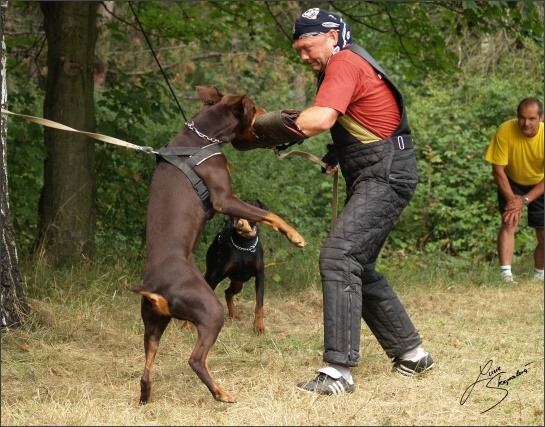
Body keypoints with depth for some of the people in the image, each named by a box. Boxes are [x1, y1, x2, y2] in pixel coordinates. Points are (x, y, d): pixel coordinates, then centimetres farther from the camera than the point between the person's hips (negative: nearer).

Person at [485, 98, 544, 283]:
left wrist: (525, 200, -31)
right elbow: (498, 170, -22)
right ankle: (506, 274, -22)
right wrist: (511, 199, -26)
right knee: (509, 223, -21)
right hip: (511, 182, -1)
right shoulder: (505, 131, -30)